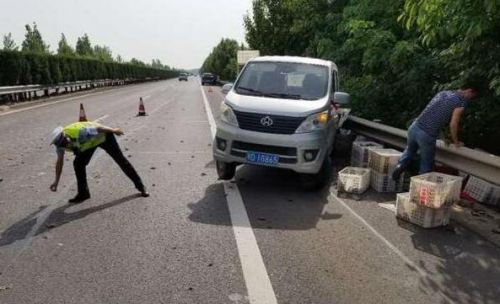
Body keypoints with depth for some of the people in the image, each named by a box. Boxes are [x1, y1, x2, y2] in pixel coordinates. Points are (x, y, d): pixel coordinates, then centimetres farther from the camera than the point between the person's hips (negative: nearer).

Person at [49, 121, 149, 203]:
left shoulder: (79, 133, -41)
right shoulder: (60, 145, -17)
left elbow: (97, 128, -27)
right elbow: (59, 162, -1)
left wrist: (113, 130, -11)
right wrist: (56, 181, 6)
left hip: (103, 136, -6)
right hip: (90, 141, 6)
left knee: (121, 160, -2)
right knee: (78, 164, -9)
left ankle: (140, 186, 7)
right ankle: (83, 193, 6)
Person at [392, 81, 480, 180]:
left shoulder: (443, 92, 18)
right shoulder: (461, 102, -4)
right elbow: (453, 124, -4)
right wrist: (456, 142, 12)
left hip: (414, 128, 6)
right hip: (426, 135, -6)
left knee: (410, 150, 31)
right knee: (426, 165, 13)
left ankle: (401, 165, 10)